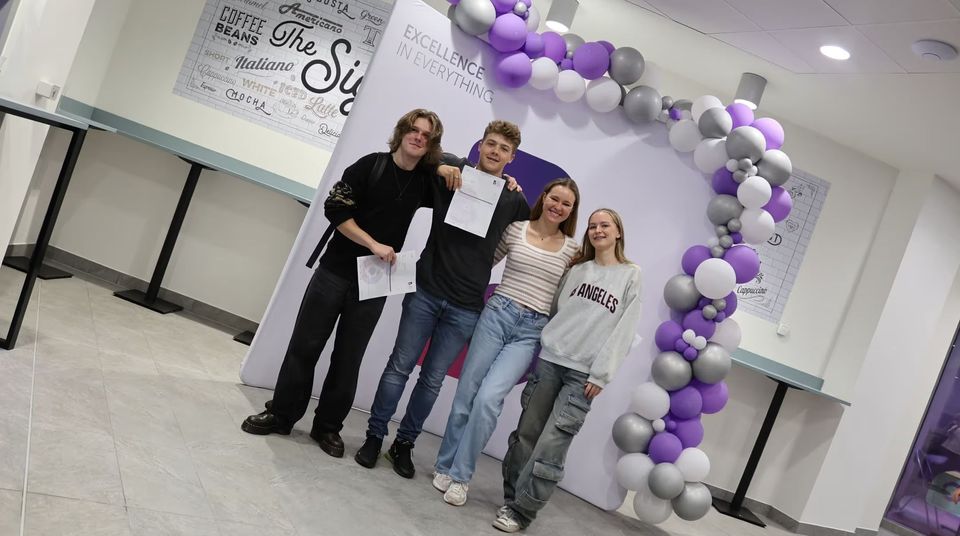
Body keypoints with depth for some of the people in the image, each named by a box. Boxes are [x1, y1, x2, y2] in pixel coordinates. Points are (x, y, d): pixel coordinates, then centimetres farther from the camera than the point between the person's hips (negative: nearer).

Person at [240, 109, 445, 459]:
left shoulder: (427, 181, 2)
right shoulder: (371, 165, -4)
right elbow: (335, 209, -9)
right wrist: (373, 244, -16)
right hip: (335, 271, -1)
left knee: (348, 358, 7)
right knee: (305, 345, 4)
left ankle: (328, 426, 21)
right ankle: (280, 414, 19)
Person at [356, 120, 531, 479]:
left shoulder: (514, 200, 4)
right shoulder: (453, 173, 0)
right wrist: (440, 167, -8)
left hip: (466, 308, 1)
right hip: (426, 291, -1)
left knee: (433, 379, 8)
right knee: (400, 367, 5)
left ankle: (404, 443, 23)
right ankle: (374, 437, 19)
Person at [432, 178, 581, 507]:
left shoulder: (572, 250, 6)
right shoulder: (515, 230, 4)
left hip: (532, 332, -1)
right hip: (497, 315, 1)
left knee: (488, 399, -15)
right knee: (466, 394, 4)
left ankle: (460, 475, 1)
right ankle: (445, 466, 23)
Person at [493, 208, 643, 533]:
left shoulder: (631, 276, 4)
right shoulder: (576, 270, 14)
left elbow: (624, 330, -2)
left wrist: (601, 374, -9)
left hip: (585, 374, -3)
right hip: (549, 360, 4)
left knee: (551, 447, -9)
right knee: (526, 435, 4)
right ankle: (511, 500, 16)